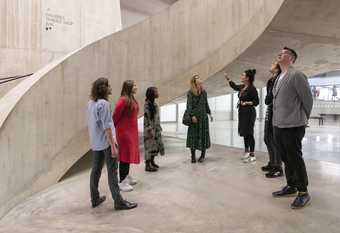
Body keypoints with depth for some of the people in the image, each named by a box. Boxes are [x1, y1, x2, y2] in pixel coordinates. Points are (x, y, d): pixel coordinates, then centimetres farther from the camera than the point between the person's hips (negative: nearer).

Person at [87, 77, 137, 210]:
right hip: (105, 142, -8)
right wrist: (113, 145, -18)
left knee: (95, 170, 14)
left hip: (95, 142, 8)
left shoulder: (90, 103, 7)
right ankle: (118, 202, 7)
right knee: (112, 172, -1)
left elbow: (91, 124, 13)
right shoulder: (104, 104, -17)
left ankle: (95, 199, 26)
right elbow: (107, 127, -21)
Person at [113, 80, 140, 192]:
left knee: (129, 154, 17)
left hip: (132, 131, 9)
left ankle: (126, 176, 32)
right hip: (124, 131, -9)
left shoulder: (132, 99, 10)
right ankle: (122, 182, 9)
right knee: (125, 155, -2)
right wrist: (114, 128, -3)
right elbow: (115, 116, -15)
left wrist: (135, 130, 12)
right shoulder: (123, 100, -18)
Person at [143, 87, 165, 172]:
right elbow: (147, 118, -18)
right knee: (150, 145, -2)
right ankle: (147, 165, 7)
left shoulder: (154, 103, 11)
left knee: (155, 145, 14)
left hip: (156, 128, 9)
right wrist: (150, 129, -20)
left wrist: (159, 127, 18)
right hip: (150, 128, -9)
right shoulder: (147, 104, -15)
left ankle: (152, 162, 28)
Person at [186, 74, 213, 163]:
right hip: (194, 117, -4)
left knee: (203, 135, 7)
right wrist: (192, 115, -19)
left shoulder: (204, 92, 11)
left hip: (203, 116, 4)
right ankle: (193, 156, 10)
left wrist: (209, 113, 15)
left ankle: (203, 155, 20)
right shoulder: (190, 93, -3)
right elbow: (189, 105, -10)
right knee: (193, 135, -1)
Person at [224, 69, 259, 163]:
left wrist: (247, 103, -23)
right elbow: (234, 86, 29)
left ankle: (252, 155, 6)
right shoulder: (242, 87, 9)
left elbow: (256, 102, -13)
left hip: (249, 113, -8)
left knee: (249, 133, -4)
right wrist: (227, 78, 26)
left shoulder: (252, 88, -14)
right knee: (244, 132, 14)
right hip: (242, 112, 8)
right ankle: (247, 151, 28)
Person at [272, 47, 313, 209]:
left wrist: (303, 119, 2)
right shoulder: (278, 78, 15)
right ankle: (291, 186, 30)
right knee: (286, 158, 15)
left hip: (292, 126, -8)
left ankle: (303, 193, 15)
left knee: (295, 159, 1)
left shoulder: (296, 75, -10)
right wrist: (277, 120, 14)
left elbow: (308, 98, -8)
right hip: (278, 125, 8)